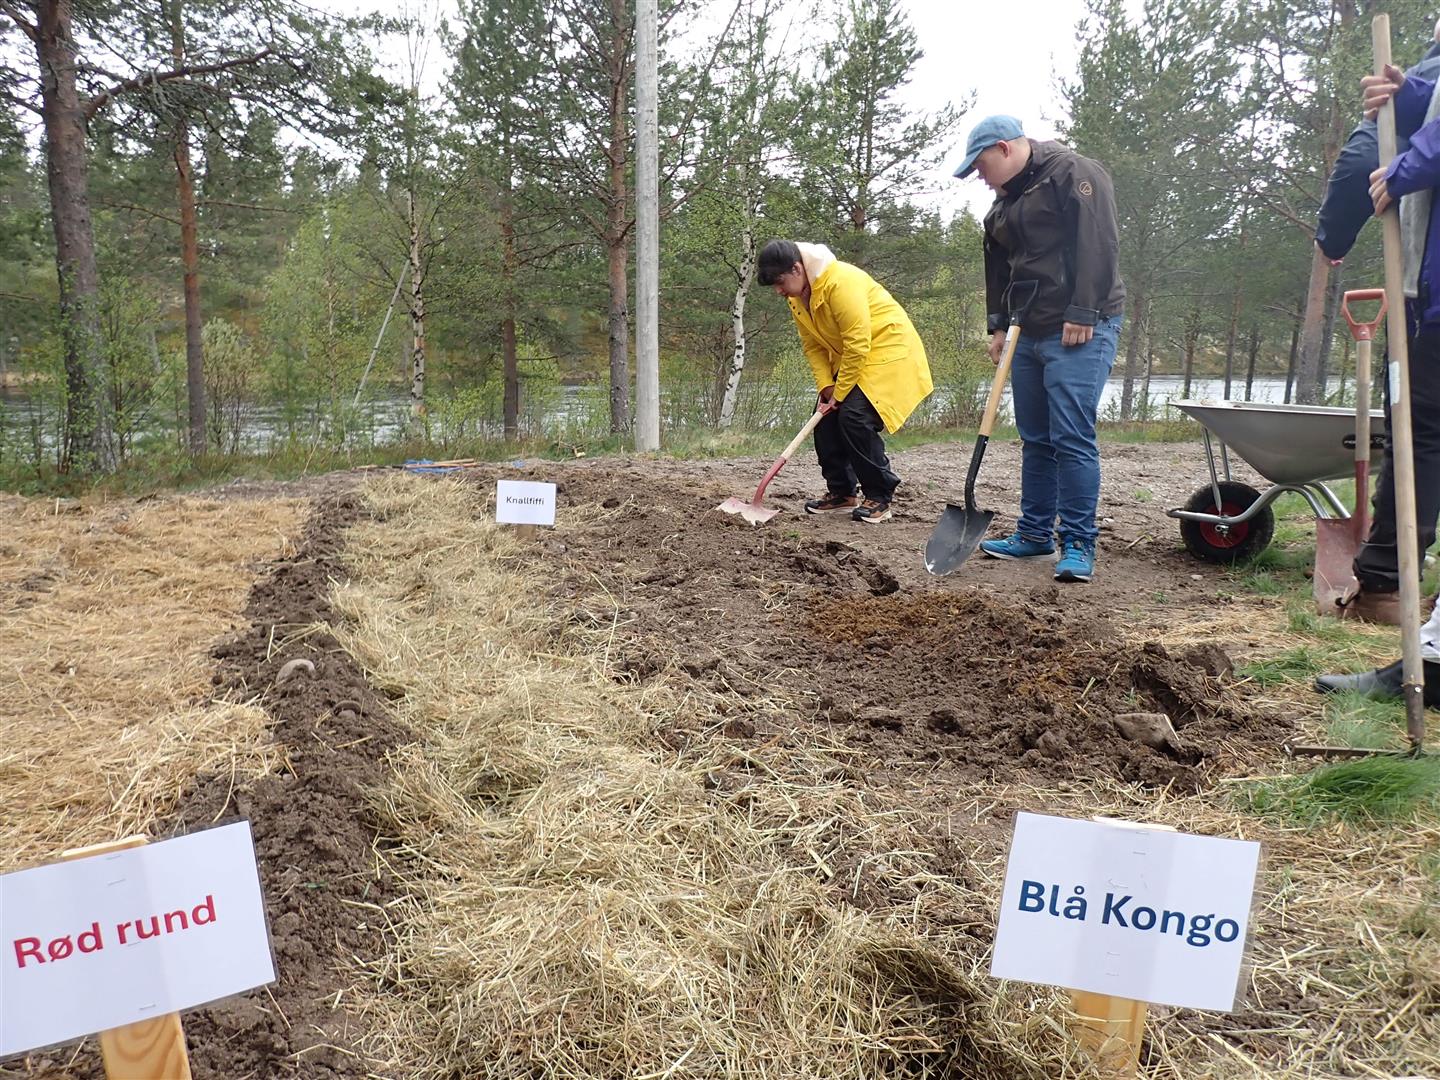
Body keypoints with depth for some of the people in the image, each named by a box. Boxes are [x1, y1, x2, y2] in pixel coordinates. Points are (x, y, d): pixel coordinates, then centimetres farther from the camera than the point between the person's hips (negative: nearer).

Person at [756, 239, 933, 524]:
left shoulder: (841, 281, -29)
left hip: (886, 348, -9)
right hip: (847, 356, 9)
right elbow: (812, 345, 4)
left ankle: (880, 497, -8)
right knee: (826, 418, 2)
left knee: (855, 416, -20)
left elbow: (858, 344, -29)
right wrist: (826, 386, -9)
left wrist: (839, 393, -21)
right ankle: (841, 493, 14)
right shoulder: (797, 297, -1)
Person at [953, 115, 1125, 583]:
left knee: (1072, 437, -12)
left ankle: (1079, 544, -7)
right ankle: (1035, 534, 19)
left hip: (1080, 331, -9)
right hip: (1030, 333, 9)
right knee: (1036, 438, 11)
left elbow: (1098, 244, -17)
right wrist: (998, 324, 14)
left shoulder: (1072, 172, -8)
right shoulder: (1005, 201, 19)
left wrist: (1083, 313, -21)